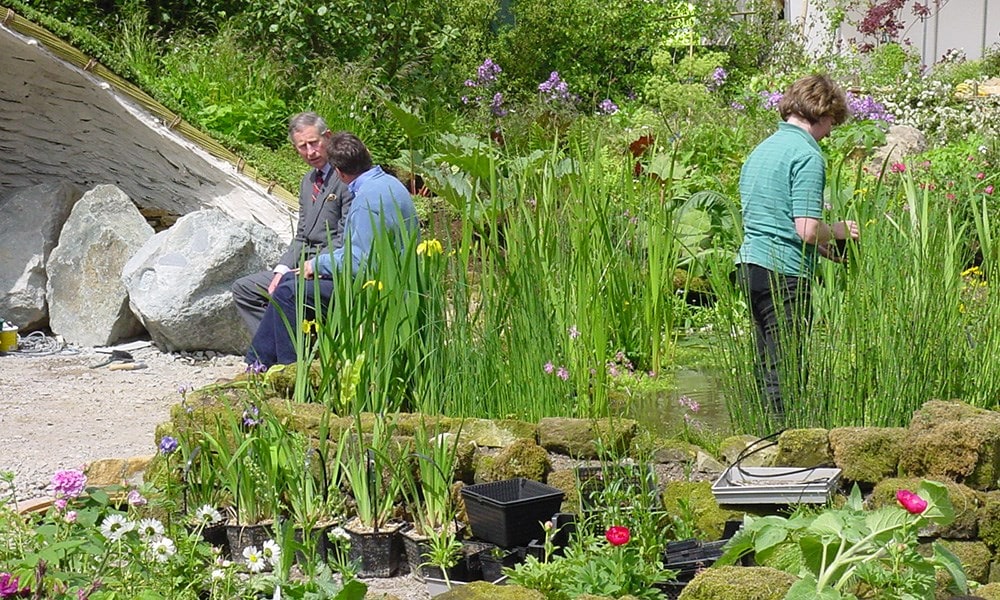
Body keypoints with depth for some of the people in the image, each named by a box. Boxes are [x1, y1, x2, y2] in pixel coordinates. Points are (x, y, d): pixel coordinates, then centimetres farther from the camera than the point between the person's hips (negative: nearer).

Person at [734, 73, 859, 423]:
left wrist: (821, 247, 22)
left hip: (749, 263, 9)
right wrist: (838, 231, 2)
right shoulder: (807, 154, -11)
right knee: (784, 372, -5)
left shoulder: (762, 149, 16)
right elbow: (807, 229, -18)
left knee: (766, 366, 13)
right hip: (784, 272, -9)